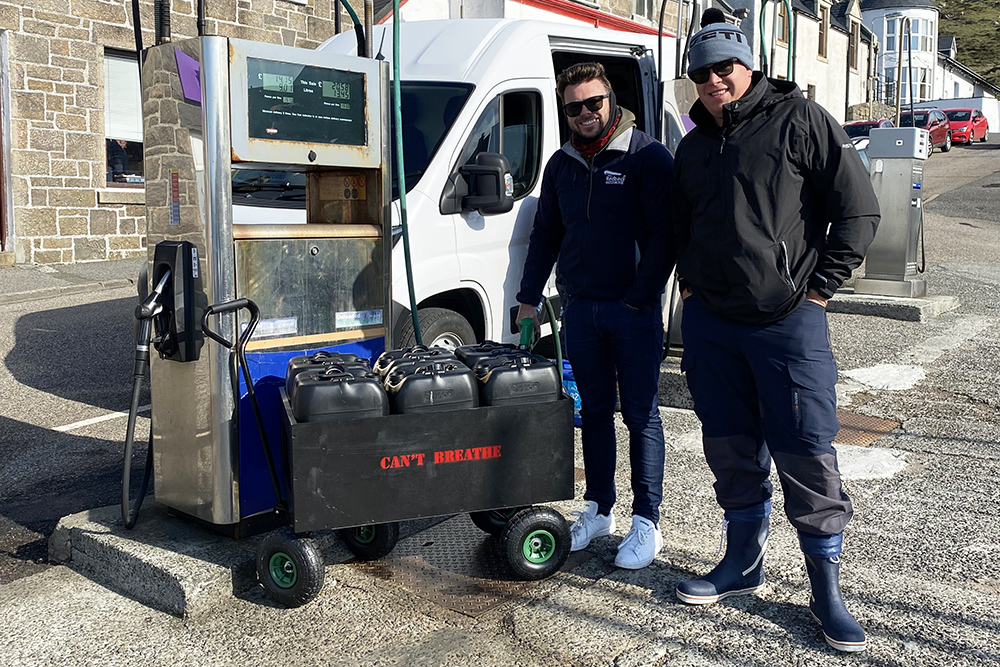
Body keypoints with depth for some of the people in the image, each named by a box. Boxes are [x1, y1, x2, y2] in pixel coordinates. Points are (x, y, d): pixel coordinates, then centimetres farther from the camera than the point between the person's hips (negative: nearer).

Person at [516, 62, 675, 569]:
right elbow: (545, 235, 18)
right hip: (579, 308, 5)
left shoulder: (647, 157, -6)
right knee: (594, 412, 12)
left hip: (633, 309, -5)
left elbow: (665, 233, -10)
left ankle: (646, 523, 9)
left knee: (641, 414, 1)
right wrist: (529, 297, 14)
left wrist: (639, 298, -15)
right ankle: (598, 510, 24)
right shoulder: (561, 164, 12)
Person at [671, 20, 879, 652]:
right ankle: (743, 564, 28)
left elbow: (859, 209, -4)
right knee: (731, 448, 12)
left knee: (806, 452, -3)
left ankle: (828, 588, 13)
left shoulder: (799, 119, -2)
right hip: (709, 321, 5)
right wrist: (690, 285, 13)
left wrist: (818, 288, -6)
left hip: (789, 320, -5)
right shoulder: (694, 147, 15)